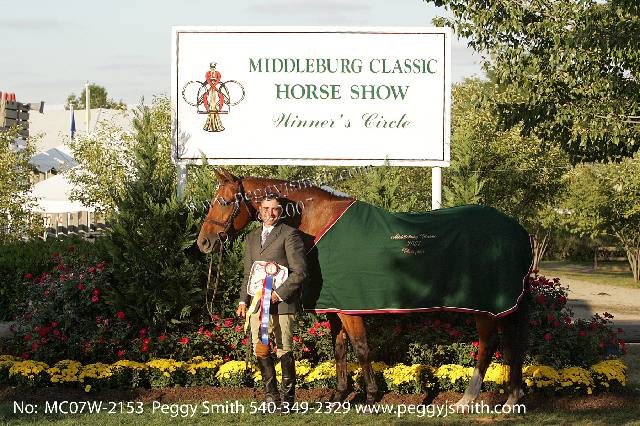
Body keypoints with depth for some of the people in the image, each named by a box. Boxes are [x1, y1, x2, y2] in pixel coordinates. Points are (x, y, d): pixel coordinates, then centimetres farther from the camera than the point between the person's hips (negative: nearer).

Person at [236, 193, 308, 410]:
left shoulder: (290, 234, -3)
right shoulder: (251, 237, 18)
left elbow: (299, 272, -8)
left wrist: (279, 294, -15)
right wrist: (243, 300, 11)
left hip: (281, 303, -6)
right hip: (257, 303, 6)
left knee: (284, 351, -1)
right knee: (260, 350, 6)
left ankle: (288, 398, 8)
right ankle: (270, 395, 18)